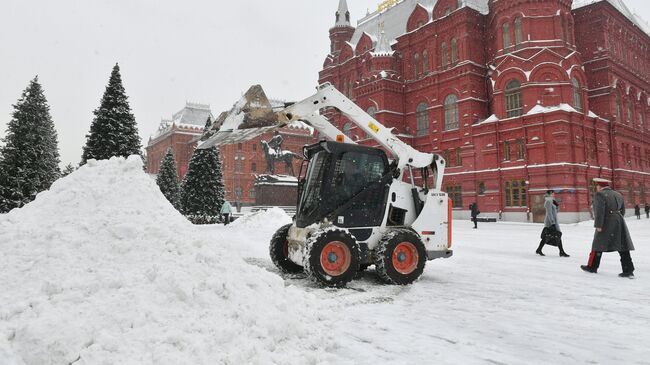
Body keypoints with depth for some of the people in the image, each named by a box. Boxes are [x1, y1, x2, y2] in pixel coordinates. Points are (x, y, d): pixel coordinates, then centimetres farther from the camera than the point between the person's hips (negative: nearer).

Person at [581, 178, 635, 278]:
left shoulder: (600, 195, -9)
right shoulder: (618, 195, 15)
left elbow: (599, 211, -17)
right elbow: (622, 211, 17)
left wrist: (598, 225, -17)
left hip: (606, 224, -6)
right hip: (620, 224, 7)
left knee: (598, 245, 5)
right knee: (623, 247, 5)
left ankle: (592, 267, 15)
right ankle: (628, 271, 2)